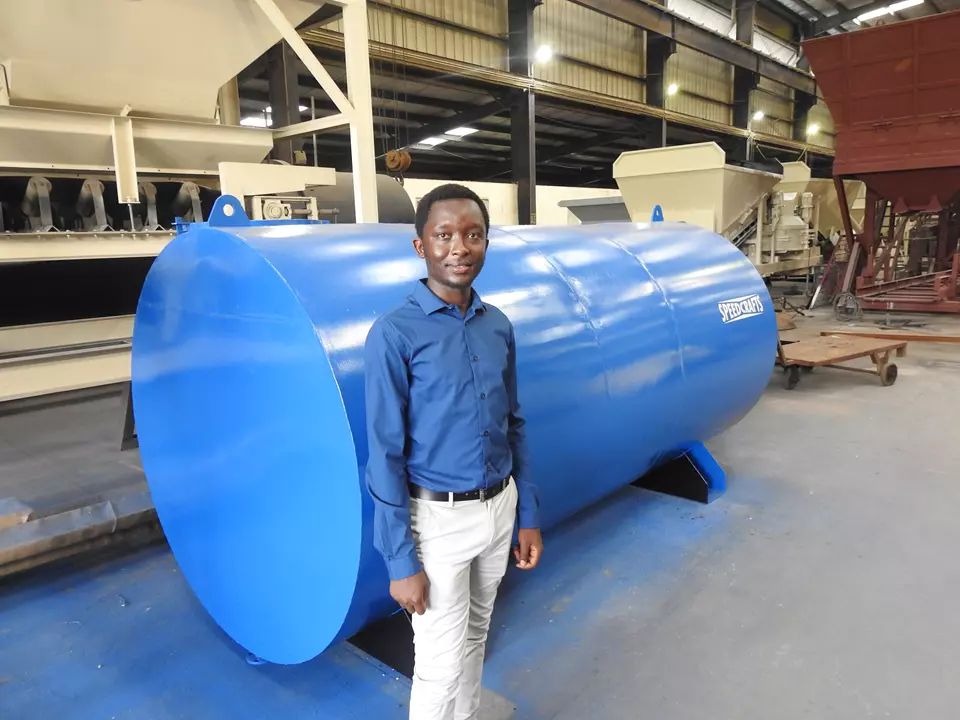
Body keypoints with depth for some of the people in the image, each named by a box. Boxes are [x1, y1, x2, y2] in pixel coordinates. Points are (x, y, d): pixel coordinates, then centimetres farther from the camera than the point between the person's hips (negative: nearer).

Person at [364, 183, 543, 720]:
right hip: (438, 519, -5)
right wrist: (401, 560, -13)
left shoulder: (499, 326, 0)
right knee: (442, 664, 8)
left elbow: (514, 425, 7)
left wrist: (528, 516, 9)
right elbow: (386, 456, -15)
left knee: (475, 639, 23)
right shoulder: (395, 334, -17)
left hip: (500, 508, 5)